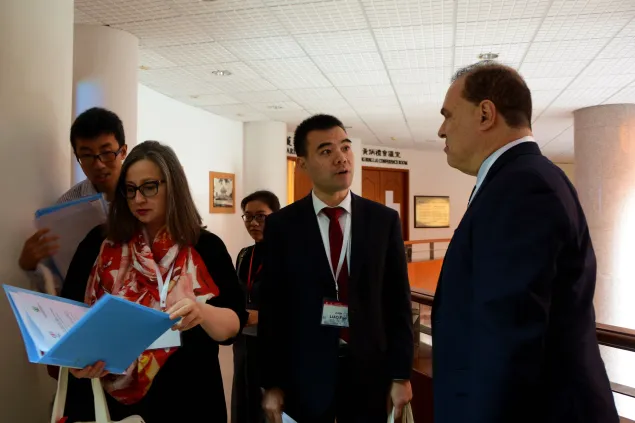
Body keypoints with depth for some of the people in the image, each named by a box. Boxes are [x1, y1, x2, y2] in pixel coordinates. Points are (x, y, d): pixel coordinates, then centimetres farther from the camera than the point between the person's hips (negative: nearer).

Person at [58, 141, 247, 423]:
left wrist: (202, 312, -29)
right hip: (107, 398, 2)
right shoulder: (99, 244, 0)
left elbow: (234, 323, -9)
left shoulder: (206, 248, -6)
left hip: (184, 397, -1)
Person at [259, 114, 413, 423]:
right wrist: (272, 383, -2)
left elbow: (398, 301, 1)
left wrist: (401, 374, 0)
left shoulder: (384, 220, -1)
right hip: (304, 373, -1)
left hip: (369, 369, 1)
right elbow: (272, 307, -3)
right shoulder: (281, 225, -4)